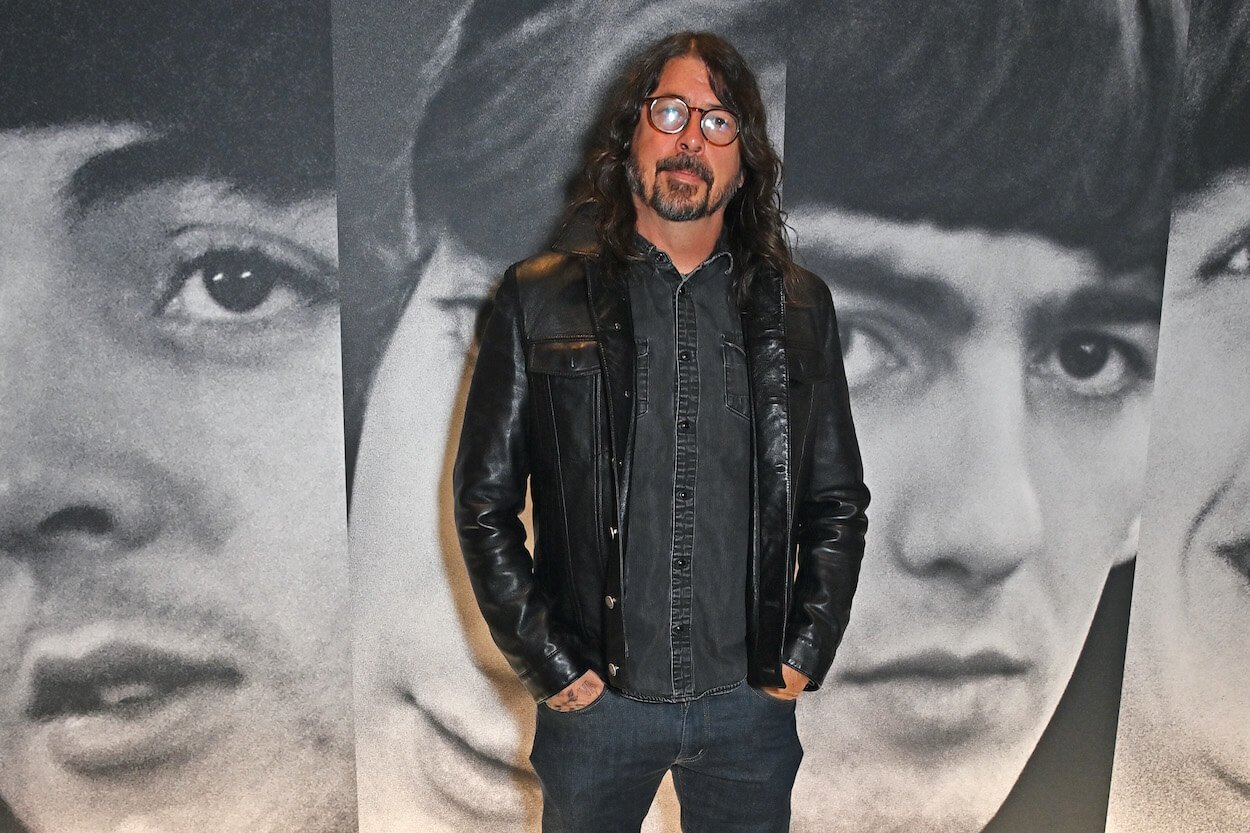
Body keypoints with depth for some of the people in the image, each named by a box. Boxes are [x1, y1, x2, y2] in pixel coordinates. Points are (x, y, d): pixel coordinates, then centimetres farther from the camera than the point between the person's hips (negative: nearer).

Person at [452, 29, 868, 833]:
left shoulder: (798, 307, 2)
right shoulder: (541, 300, -4)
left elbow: (838, 503, 7)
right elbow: (484, 504, -2)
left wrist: (806, 652, 0)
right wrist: (547, 662, -6)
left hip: (750, 701, 2)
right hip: (594, 702, -1)